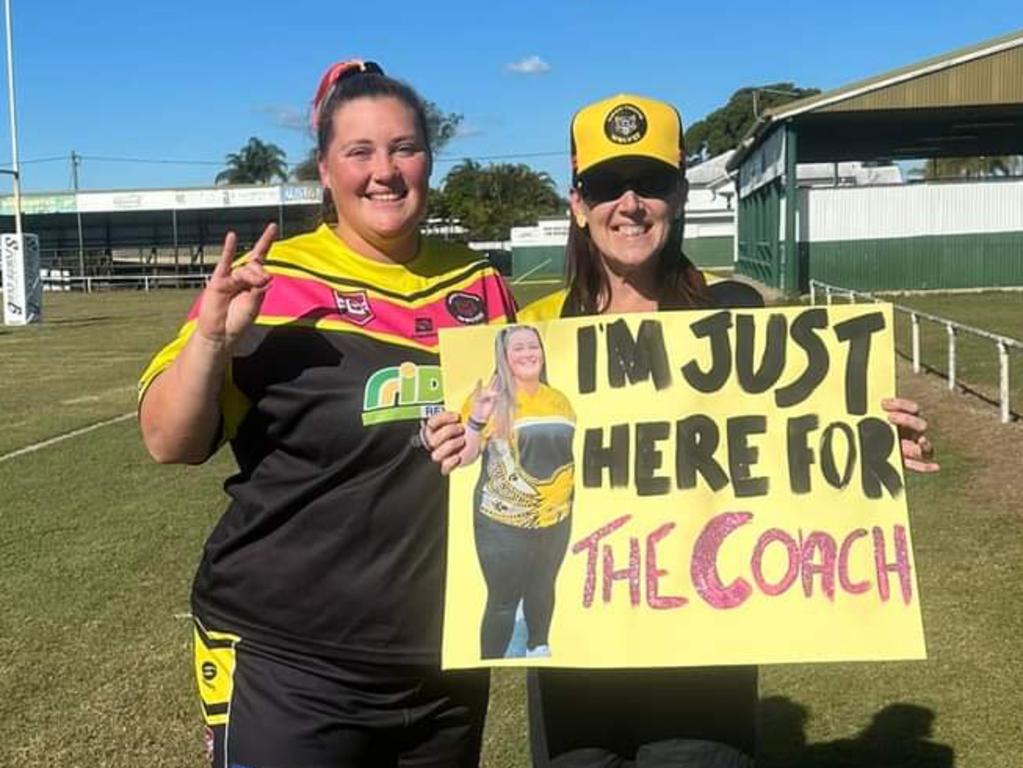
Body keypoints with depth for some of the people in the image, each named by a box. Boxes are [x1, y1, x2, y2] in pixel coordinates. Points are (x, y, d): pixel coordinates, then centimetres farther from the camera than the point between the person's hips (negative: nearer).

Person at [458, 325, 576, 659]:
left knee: (542, 589, 21)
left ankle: (538, 652, 42)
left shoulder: (558, 399, 5)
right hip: (505, 522, -5)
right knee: (504, 600, 1)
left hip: (555, 518, 5)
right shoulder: (490, 399, -11)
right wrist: (477, 420, -31)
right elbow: (462, 458, -16)